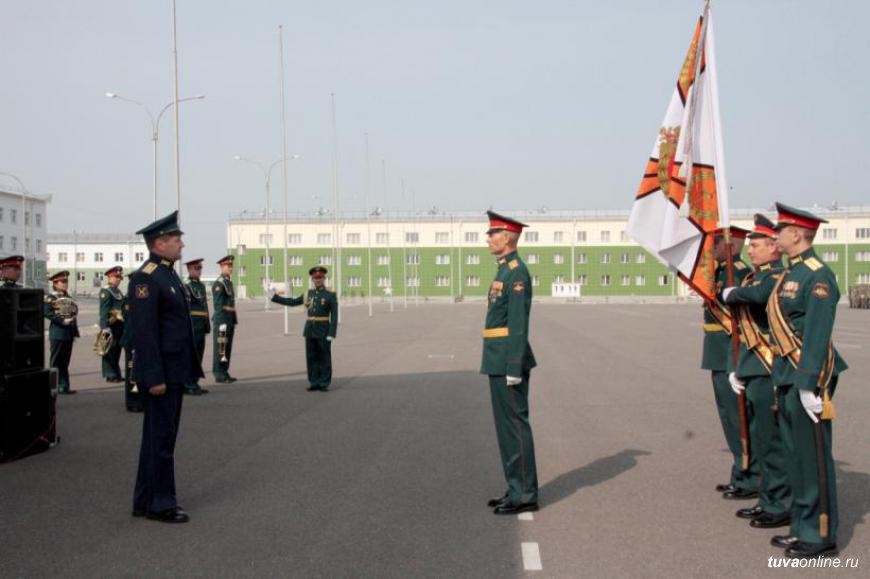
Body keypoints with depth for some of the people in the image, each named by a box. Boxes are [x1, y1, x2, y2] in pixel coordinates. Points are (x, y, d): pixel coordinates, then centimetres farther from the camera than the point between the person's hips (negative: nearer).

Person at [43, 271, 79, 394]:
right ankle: (55, 386, 1)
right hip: (57, 334, -7)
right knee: (55, 361, -2)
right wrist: (62, 320, -22)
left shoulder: (68, 298, 17)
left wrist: (75, 332, 14)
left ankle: (64, 386, 13)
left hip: (68, 334, 7)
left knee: (65, 362, 9)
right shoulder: (50, 298, -5)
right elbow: (47, 312, -17)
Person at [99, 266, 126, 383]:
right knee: (110, 351, -4)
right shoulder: (105, 292, -9)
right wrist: (105, 327, -23)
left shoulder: (119, 292, 18)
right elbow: (103, 311, -16)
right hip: (111, 325, -8)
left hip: (120, 325, 8)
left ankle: (116, 374, 18)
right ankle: (111, 375, -1)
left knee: (117, 351, 12)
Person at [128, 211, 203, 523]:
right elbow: (144, 331, -20)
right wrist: (154, 377, -22)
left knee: (161, 436, 15)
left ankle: (146, 502, 24)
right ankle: (159, 504, 6)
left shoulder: (168, 274, 15)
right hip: (161, 373, -10)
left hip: (175, 372, 10)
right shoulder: (146, 279, -16)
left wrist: (189, 369, 19)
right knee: (161, 438, -2)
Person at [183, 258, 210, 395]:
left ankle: (194, 383, 17)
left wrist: (207, 324, 18)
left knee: (199, 354, 11)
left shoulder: (201, 285, 16)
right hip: (192, 325, -8)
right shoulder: (186, 286, -9)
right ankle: (189, 385, -2)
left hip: (201, 326, 8)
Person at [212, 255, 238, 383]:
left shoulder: (229, 282, 17)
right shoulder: (218, 284, -13)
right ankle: (219, 374, -2)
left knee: (227, 347, 11)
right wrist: (221, 322, -21)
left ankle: (224, 372, 16)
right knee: (220, 347, -5)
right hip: (222, 320, -9)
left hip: (230, 319, 9)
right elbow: (218, 305, -17)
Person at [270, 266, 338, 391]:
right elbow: (292, 302, 17)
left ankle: (324, 383, 6)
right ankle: (314, 382, 12)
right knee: (312, 357, 5)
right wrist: (275, 297, 14)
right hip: (310, 330, 5)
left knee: (324, 358, 0)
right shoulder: (309, 294, 11)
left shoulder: (331, 295, -5)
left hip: (323, 331, -5)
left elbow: (334, 316, -9)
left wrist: (331, 334, -16)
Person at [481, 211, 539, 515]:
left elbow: (519, 324, -19)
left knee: (515, 425, -6)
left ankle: (525, 494, 0)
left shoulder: (517, 272, -14)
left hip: (508, 361, -10)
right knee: (506, 425, 12)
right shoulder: (506, 271, 17)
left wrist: (514, 368, -22)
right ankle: (518, 489, 18)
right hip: (499, 362, 10)